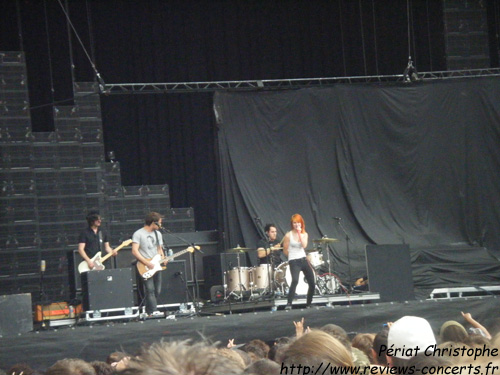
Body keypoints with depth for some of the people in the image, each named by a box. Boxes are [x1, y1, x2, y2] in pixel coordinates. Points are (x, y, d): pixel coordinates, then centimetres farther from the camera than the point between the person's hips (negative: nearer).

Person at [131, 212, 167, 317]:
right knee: (150, 290, -16)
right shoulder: (138, 234, -6)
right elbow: (135, 251, -13)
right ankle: (153, 311, -21)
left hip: (156, 266, 7)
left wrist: (163, 258, 3)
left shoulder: (158, 234, 17)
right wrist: (147, 263, -17)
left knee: (157, 291, 2)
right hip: (145, 268, -7)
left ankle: (149, 311, 11)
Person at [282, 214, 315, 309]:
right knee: (295, 281, -29)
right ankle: (289, 304, -27)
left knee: (312, 283, 5)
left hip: (303, 259, 5)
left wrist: (299, 233, -13)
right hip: (294, 262, -5)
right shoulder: (288, 235, -5)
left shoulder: (304, 234, 7)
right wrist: (293, 256, 7)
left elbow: (304, 245, -12)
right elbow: (285, 251, 3)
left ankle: (309, 304, 25)